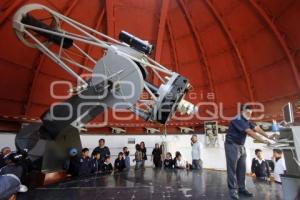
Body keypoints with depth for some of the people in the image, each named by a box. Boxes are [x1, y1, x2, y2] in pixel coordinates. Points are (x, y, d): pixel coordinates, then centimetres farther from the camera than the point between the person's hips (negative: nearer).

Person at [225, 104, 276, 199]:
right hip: (232, 145, -9)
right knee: (232, 168, -4)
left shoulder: (247, 121, 10)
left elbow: (257, 128, 2)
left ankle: (241, 188, 19)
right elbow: (250, 132, -25)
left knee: (241, 168, 10)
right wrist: (263, 141, -24)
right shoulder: (237, 120, -20)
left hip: (241, 146, 9)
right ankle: (233, 190, 2)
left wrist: (268, 136, -10)